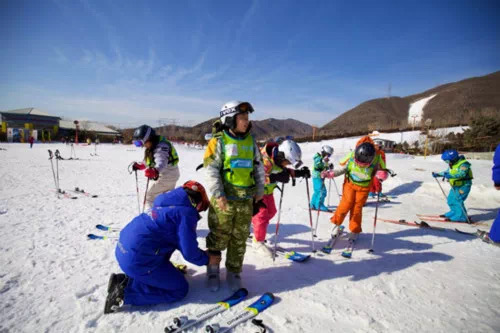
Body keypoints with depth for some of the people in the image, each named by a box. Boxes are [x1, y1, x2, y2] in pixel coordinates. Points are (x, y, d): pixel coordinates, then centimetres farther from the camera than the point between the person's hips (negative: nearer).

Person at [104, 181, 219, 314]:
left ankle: (125, 280, 14)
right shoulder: (186, 213, -15)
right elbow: (189, 252, -13)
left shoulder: (168, 203, 13)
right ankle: (126, 293, -2)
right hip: (139, 260, -9)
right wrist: (207, 259, 7)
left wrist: (200, 252, 24)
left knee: (167, 272, 27)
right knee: (180, 289, 5)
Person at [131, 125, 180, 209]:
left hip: (167, 176, -10)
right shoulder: (151, 147, 6)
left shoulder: (161, 147, -26)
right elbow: (148, 162, 20)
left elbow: (162, 162, -43)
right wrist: (139, 165, 5)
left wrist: (155, 171, -61)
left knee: (149, 196, -8)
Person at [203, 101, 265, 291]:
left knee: (239, 239, 12)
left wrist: (259, 190, 10)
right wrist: (218, 194, -15)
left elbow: (259, 167, 15)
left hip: (246, 199, 4)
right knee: (218, 237, 7)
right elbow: (211, 170, -9)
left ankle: (234, 273, 29)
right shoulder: (219, 141, -5)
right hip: (224, 199, -4)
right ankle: (213, 272, 27)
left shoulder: (251, 141, 10)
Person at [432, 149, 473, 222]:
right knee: (450, 199, 11)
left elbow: (461, 174, -34)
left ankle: (461, 217, -7)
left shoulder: (463, 164, -18)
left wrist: (451, 176, -46)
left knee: (457, 200, -14)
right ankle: (454, 213, 26)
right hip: (456, 185, 9)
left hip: (464, 185, -9)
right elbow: (447, 172, 21)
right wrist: (438, 174, 10)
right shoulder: (452, 164, 9)